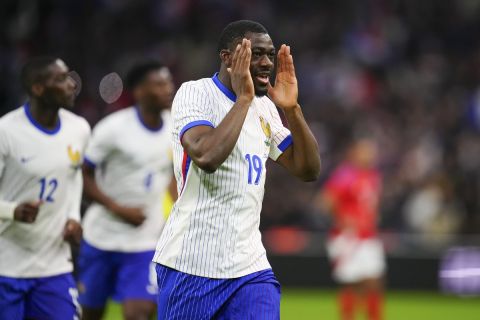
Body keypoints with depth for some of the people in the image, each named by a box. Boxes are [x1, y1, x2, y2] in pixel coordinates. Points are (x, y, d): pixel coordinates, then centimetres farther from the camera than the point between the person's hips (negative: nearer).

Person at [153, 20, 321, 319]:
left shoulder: (264, 107, 12)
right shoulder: (194, 93, -8)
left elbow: (308, 169, 11)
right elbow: (207, 156, -26)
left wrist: (291, 108, -1)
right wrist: (243, 98, -18)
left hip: (249, 264, 5)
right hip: (192, 263, -5)